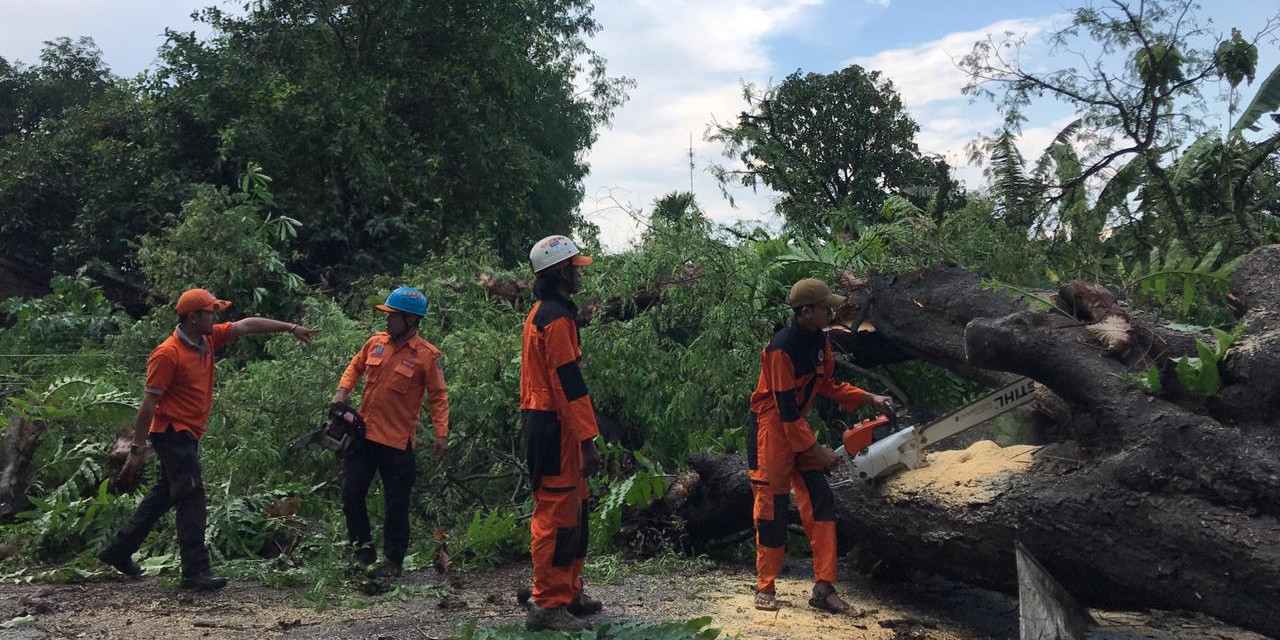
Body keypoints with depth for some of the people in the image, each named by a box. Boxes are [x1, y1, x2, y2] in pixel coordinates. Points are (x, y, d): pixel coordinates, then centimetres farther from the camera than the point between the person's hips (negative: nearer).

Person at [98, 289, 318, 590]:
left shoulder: (208, 339, 4)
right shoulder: (168, 354, -19)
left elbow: (247, 325, 11)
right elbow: (149, 403, -18)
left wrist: (291, 327, 9)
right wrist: (137, 449, -18)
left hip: (186, 435, 9)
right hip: (173, 434, -9)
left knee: (165, 494, 19)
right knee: (192, 500, -8)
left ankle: (119, 550, 32)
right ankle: (196, 571, -3)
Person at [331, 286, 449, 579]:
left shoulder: (428, 355, -11)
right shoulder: (375, 342, 3)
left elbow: (438, 396, -8)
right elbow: (355, 367, 19)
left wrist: (441, 433, -14)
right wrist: (343, 390, 3)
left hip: (398, 442, -5)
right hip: (364, 434, 5)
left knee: (396, 505, 4)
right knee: (351, 495, 11)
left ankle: (393, 562, 18)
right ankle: (363, 551, 27)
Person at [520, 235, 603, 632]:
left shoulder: (542, 312, 17)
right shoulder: (557, 317, -15)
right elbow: (568, 383, -21)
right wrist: (588, 440, -22)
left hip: (542, 419, 11)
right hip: (556, 425, -11)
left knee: (572, 509, 17)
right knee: (557, 513, -5)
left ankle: (570, 593, 27)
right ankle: (548, 605, 2)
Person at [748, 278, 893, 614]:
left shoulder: (818, 340, 2)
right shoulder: (782, 348, -25)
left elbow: (826, 383, 15)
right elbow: (787, 409, -23)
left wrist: (869, 398, 5)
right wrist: (816, 450, -18)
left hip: (797, 427, 9)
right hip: (771, 426, -9)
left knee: (819, 499, 2)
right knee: (773, 505, -3)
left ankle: (824, 589, 6)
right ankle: (765, 588, 12)